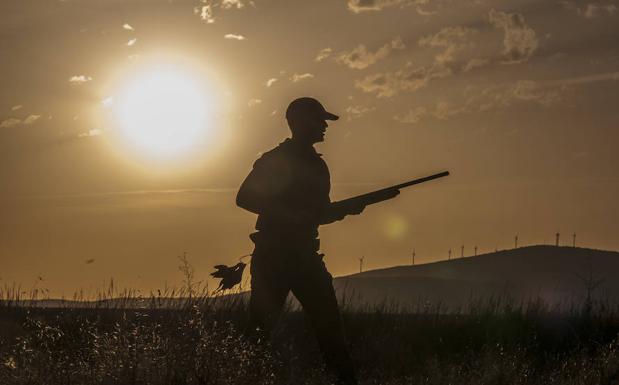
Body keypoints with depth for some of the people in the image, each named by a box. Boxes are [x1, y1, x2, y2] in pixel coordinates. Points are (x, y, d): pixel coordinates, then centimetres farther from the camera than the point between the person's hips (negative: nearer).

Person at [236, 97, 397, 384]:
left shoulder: (316, 165, 17)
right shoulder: (274, 161, -5)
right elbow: (244, 198, -13)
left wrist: (346, 208, 2)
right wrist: (288, 213, -20)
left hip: (305, 255, 6)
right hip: (273, 255, -6)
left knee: (329, 324, 0)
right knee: (260, 327, -5)